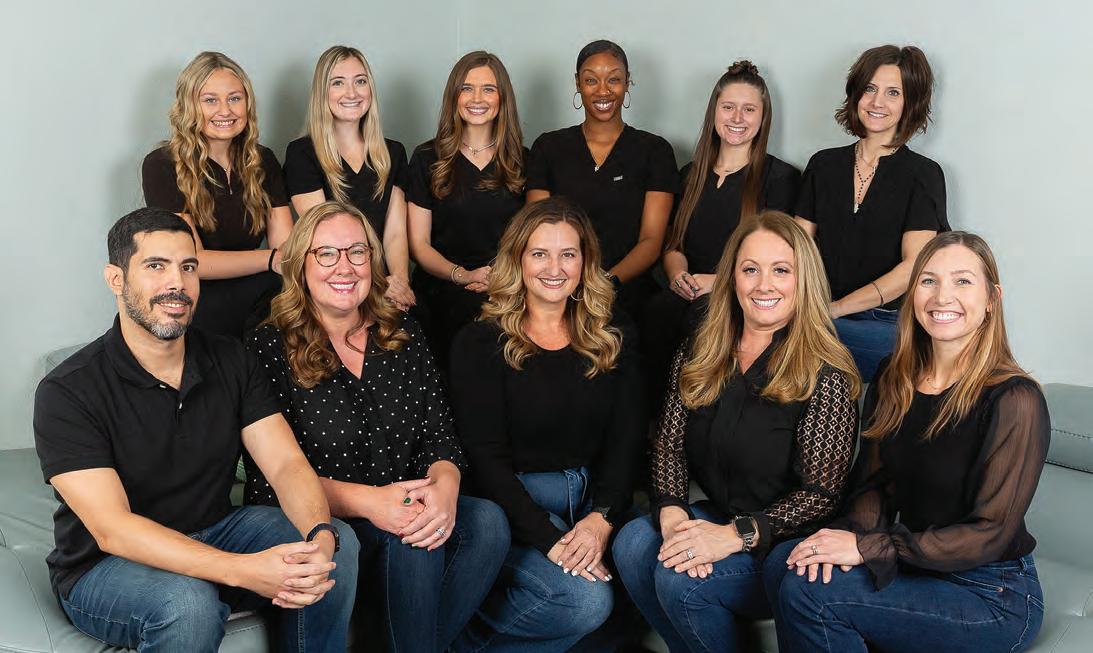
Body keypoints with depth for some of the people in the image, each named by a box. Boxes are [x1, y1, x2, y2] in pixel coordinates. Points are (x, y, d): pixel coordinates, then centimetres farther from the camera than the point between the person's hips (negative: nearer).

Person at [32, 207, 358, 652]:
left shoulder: (229, 361, 0)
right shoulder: (67, 392, -18)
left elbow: (286, 463, -9)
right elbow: (111, 530, -26)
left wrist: (321, 536, -33)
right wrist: (243, 570, -39)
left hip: (213, 533, 5)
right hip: (103, 566, -4)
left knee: (339, 543, -17)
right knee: (188, 602, -36)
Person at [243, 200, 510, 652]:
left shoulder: (404, 336, 11)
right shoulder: (268, 349, -5)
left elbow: (439, 434, 6)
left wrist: (444, 487, -18)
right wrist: (368, 501, -25)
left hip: (400, 513, 5)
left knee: (487, 521, -22)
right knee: (411, 537, -32)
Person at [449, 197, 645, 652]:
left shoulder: (612, 340, 11)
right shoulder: (480, 344, -2)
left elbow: (625, 439, 3)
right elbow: (485, 456, -9)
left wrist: (602, 517, -16)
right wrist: (549, 540, -21)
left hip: (595, 496, 5)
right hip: (515, 501, -5)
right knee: (585, 600, -29)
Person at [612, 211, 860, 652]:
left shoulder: (826, 376, -13)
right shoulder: (698, 353, 5)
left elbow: (821, 495, -15)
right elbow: (669, 443, 3)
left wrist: (735, 535, -25)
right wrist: (671, 512, -16)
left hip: (787, 545, -5)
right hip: (714, 515, 6)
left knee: (678, 579, -27)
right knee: (632, 544, -21)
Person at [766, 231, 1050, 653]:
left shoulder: (1013, 401, -18)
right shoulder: (893, 379, 4)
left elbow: (992, 534, -18)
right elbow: (874, 483, 8)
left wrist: (866, 547, -20)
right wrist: (851, 534, -15)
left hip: (994, 597, -6)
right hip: (915, 566, 6)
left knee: (808, 591, -22)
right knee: (784, 564, -17)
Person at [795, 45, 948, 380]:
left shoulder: (922, 175, 2)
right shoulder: (823, 165, 15)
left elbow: (913, 267, -9)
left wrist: (835, 308, -17)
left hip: (889, 325, -4)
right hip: (820, 313, 4)